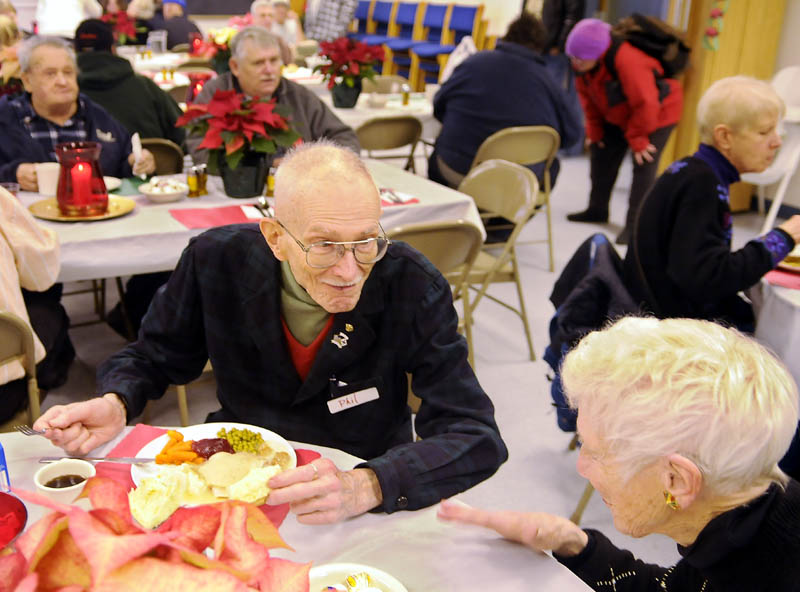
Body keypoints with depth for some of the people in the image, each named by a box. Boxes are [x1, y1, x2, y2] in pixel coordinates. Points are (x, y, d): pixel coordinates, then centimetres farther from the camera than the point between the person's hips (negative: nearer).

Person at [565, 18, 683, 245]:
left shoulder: (627, 59, -39)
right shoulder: (584, 62, -15)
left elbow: (645, 104, -34)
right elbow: (586, 94, 2)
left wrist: (637, 139, -24)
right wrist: (594, 130, 0)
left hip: (657, 113, -8)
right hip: (619, 116, 8)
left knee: (643, 167, -15)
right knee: (600, 153, 12)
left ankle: (634, 225, -11)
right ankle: (597, 210, 28)